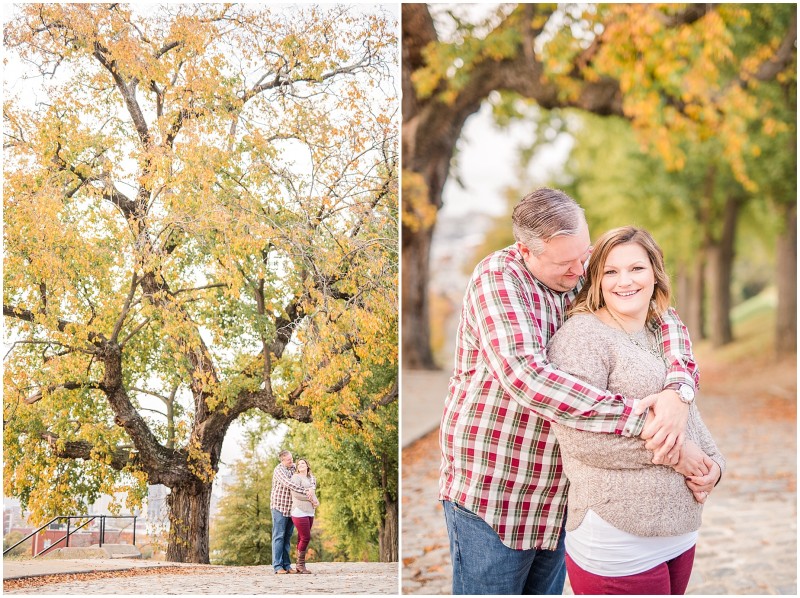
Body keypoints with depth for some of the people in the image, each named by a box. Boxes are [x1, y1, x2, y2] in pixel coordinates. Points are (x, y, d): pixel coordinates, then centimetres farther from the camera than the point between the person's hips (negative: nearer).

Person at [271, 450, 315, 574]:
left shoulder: (295, 468, 6)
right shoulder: (278, 470, -13)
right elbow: (288, 484, -28)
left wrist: (312, 487, -16)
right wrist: (305, 490, -31)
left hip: (291, 508, 6)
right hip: (279, 507, -6)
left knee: (288, 537, 7)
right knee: (279, 536, -5)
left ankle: (286, 565, 10)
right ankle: (278, 566, -6)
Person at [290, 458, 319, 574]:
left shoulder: (312, 479, 18)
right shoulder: (296, 477, -5)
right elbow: (295, 493, -15)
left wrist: (316, 501, 3)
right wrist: (311, 499, -11)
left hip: (309, 513, 7)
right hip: (299, 512, -7)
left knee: (302, 539, 8)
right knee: (305, 538, -10)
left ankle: (299, 566, 10)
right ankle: (300, 565, 0)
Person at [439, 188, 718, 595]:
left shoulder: (584, 280, 1)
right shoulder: (499, 276, -18)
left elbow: (664, 317, -1)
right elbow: (525, 376, -32)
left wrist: (679, 391, -23)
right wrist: (635, 418, -34)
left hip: (557, 496, 6)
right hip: (489, 493, -6)